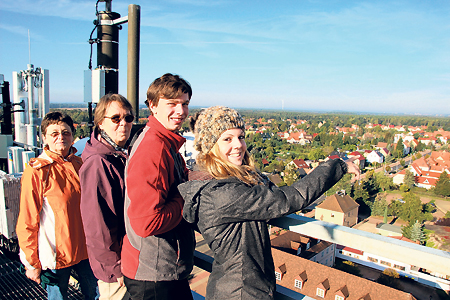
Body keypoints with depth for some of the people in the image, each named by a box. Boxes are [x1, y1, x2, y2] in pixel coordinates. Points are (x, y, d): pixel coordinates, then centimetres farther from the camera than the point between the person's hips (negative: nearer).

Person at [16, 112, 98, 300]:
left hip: (84, 250, 5)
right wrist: (32, 264, -8)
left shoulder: (78, 164, 1)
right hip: (56, 255, -5)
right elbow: (27, 223, -12)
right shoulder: (36, 171, -15)